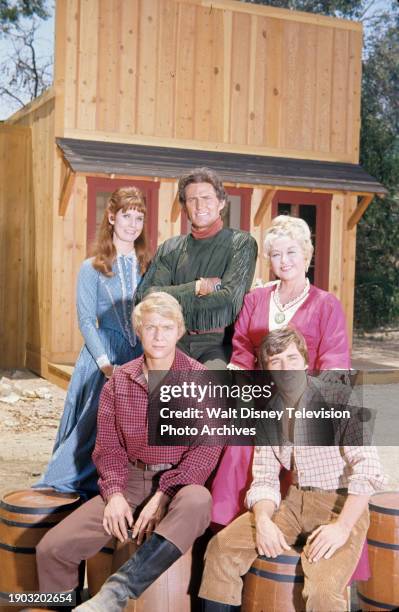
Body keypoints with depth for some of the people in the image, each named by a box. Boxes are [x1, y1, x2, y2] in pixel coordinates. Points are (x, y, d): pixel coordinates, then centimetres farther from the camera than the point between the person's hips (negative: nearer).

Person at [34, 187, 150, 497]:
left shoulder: (149, 267, 11)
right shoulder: (92, 268, 2)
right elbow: (86, 321, -3)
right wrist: (106, 364, -14)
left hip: (142, 358, 3)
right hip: (104, 356, -3)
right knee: (97, 425, -11)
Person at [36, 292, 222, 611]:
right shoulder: (119, 381, 6)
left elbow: (207, 447, -9)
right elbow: (108, 445, 9)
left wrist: (163, 496, -19)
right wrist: (115, 493, -10)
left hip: (180, 481, -3)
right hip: (130, 479, 3)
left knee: (197, 502, -41)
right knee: (51, 548, -16)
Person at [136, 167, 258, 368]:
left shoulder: (241, 243, 6)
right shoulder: (170, 249, 16)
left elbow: (230, 297, -7)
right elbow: (145, 296, 4)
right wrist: (197, 287, -5)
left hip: (218, 343, -2)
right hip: (176, 341, 2)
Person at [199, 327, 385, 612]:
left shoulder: (336, 399, -11)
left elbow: (368, 469, -18)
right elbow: (265, 478, 4)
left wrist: (342, 527, -25)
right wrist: (263, 520, -16)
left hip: (342, 504, -5)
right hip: (295, 500, 5)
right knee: (222, 546, -9)